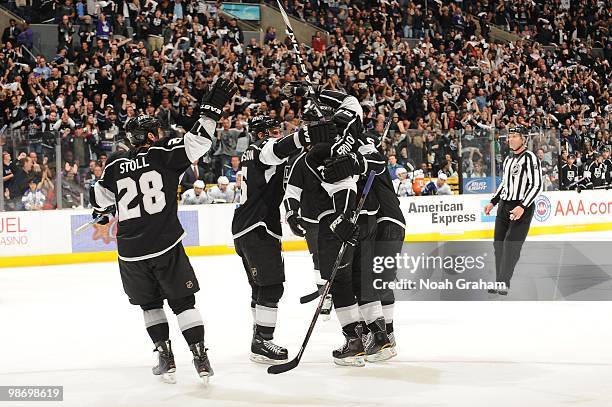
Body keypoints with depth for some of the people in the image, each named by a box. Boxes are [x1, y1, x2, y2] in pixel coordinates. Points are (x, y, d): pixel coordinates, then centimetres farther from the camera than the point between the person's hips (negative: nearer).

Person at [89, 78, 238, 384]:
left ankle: (165, 358, 12)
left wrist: (104, 210, 39)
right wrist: (211, 109, -7)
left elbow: (101, 198, 17)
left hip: (131, 253, 2)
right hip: (167, 247, -2)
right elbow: (197, 141, -11)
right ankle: (201, 359, 2)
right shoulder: (164, 154, -2)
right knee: (182, 301, 8)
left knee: (150, 304, 19)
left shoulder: (115, 164, 6)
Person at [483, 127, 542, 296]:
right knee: (499, 243, 5)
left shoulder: (530, 158, -11)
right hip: (504, 205, 8)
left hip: (522, 207, -8)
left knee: (511, 245, -12)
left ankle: (504, 284, -12)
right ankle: (499, 282, 12)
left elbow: (536, 186, -16)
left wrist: (522, 207, -23)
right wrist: (493, 203, 17)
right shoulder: (508, 159, 15)